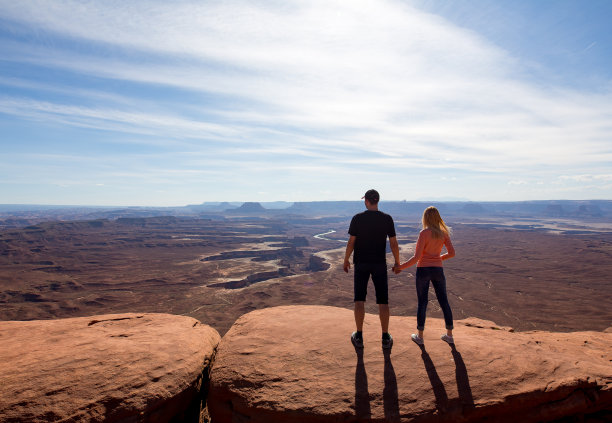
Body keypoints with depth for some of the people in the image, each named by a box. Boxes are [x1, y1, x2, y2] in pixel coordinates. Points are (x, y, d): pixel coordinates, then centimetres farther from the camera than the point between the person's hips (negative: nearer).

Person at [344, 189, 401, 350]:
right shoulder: (387, 219, -4)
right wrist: (397, 262, 9)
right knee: (382, 301, 8)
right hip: (380, 264, 1)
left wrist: (346, 260, 6)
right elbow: (394, 243, -3)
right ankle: (385, 338, 15)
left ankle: (359, 337, 12)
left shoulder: (357, 218, -7)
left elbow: (351, 242, -6)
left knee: (359, 300, 7)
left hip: (361, 264, -1)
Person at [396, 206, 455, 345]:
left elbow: (417, 257, -16)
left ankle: (420, 336, 13)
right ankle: (449, 335, 24)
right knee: (443, 301, 14)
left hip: (423, 270, -4)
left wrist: (402, 267, -7)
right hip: (438, 270, 4)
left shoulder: (424, 233, -13)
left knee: (422, 302, 5)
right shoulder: (444, 233, 1)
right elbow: (452, 253, 3)